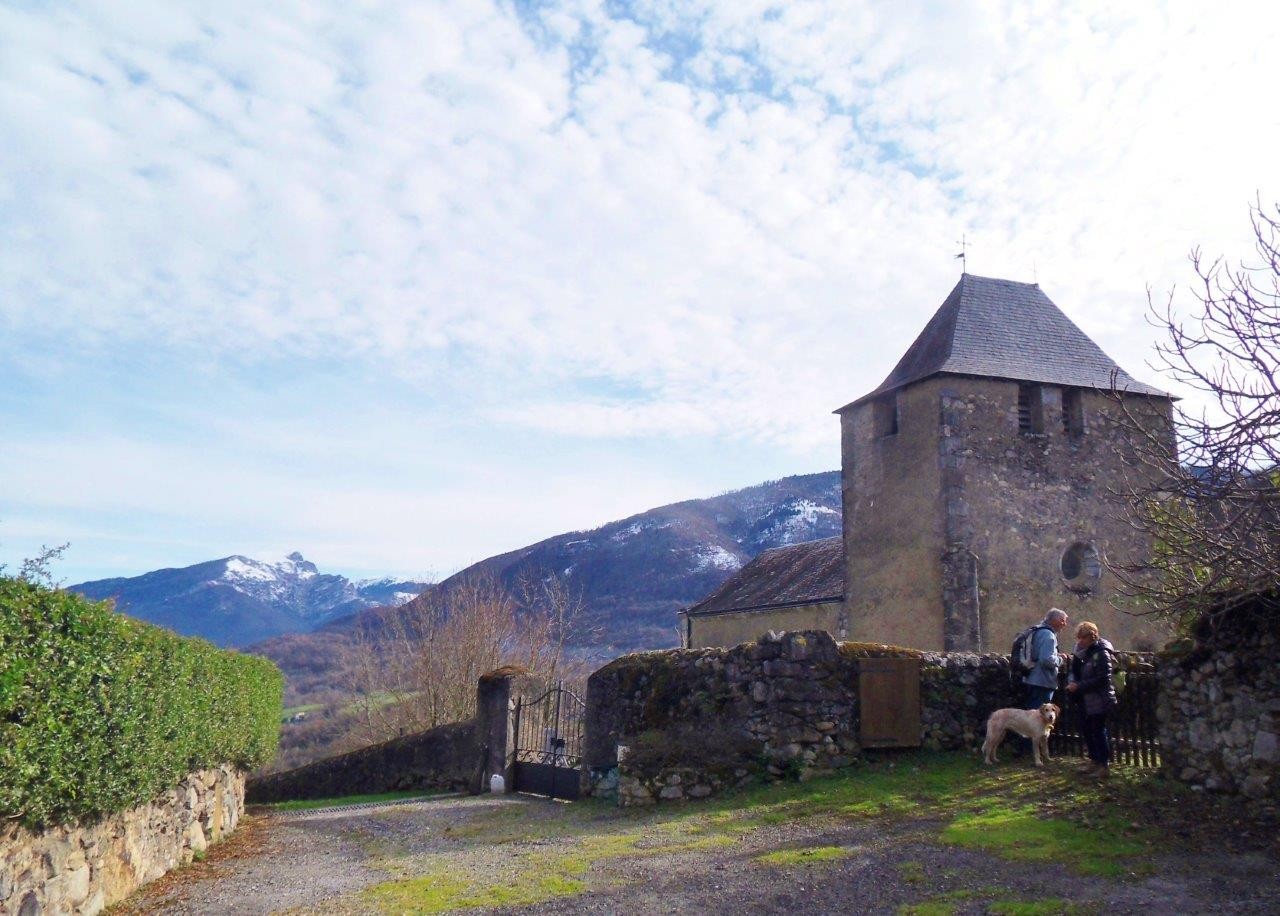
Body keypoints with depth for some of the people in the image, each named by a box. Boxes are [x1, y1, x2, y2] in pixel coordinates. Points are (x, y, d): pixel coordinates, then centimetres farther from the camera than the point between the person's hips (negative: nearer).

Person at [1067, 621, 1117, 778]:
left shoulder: (1101, 653, -18)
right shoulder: (1084, 651, 8)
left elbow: (1102, 679, -22)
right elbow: (1075, 670, 13)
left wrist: (1079, 686, -21)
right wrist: (1072, 682, -8)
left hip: (1100, 699, -9)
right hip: (1088, 699, 9)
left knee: (1098, 731, -4)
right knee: (1088, 730, 15)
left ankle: (1104, 764, 5)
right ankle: (1094, 759, 28)